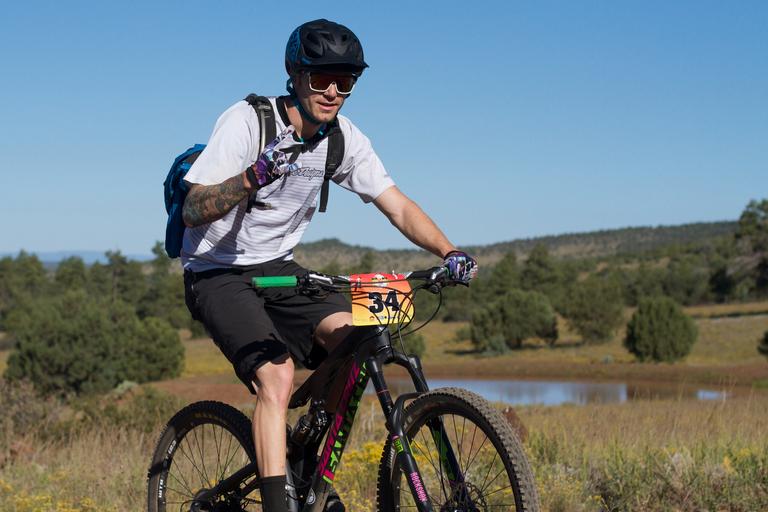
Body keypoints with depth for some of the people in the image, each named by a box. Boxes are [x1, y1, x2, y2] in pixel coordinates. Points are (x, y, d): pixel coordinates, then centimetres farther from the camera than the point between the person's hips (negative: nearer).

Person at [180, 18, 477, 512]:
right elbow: (194, 209, -25)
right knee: (277, 375, -27)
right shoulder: (247, 121, -20)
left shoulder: (345, 138, -4)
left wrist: (450, 252, -18)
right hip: (217, 273, -5)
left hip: (276, 268, 5)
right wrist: (253, 177, -43)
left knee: (350, 335, -18)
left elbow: (398, 206, -2)